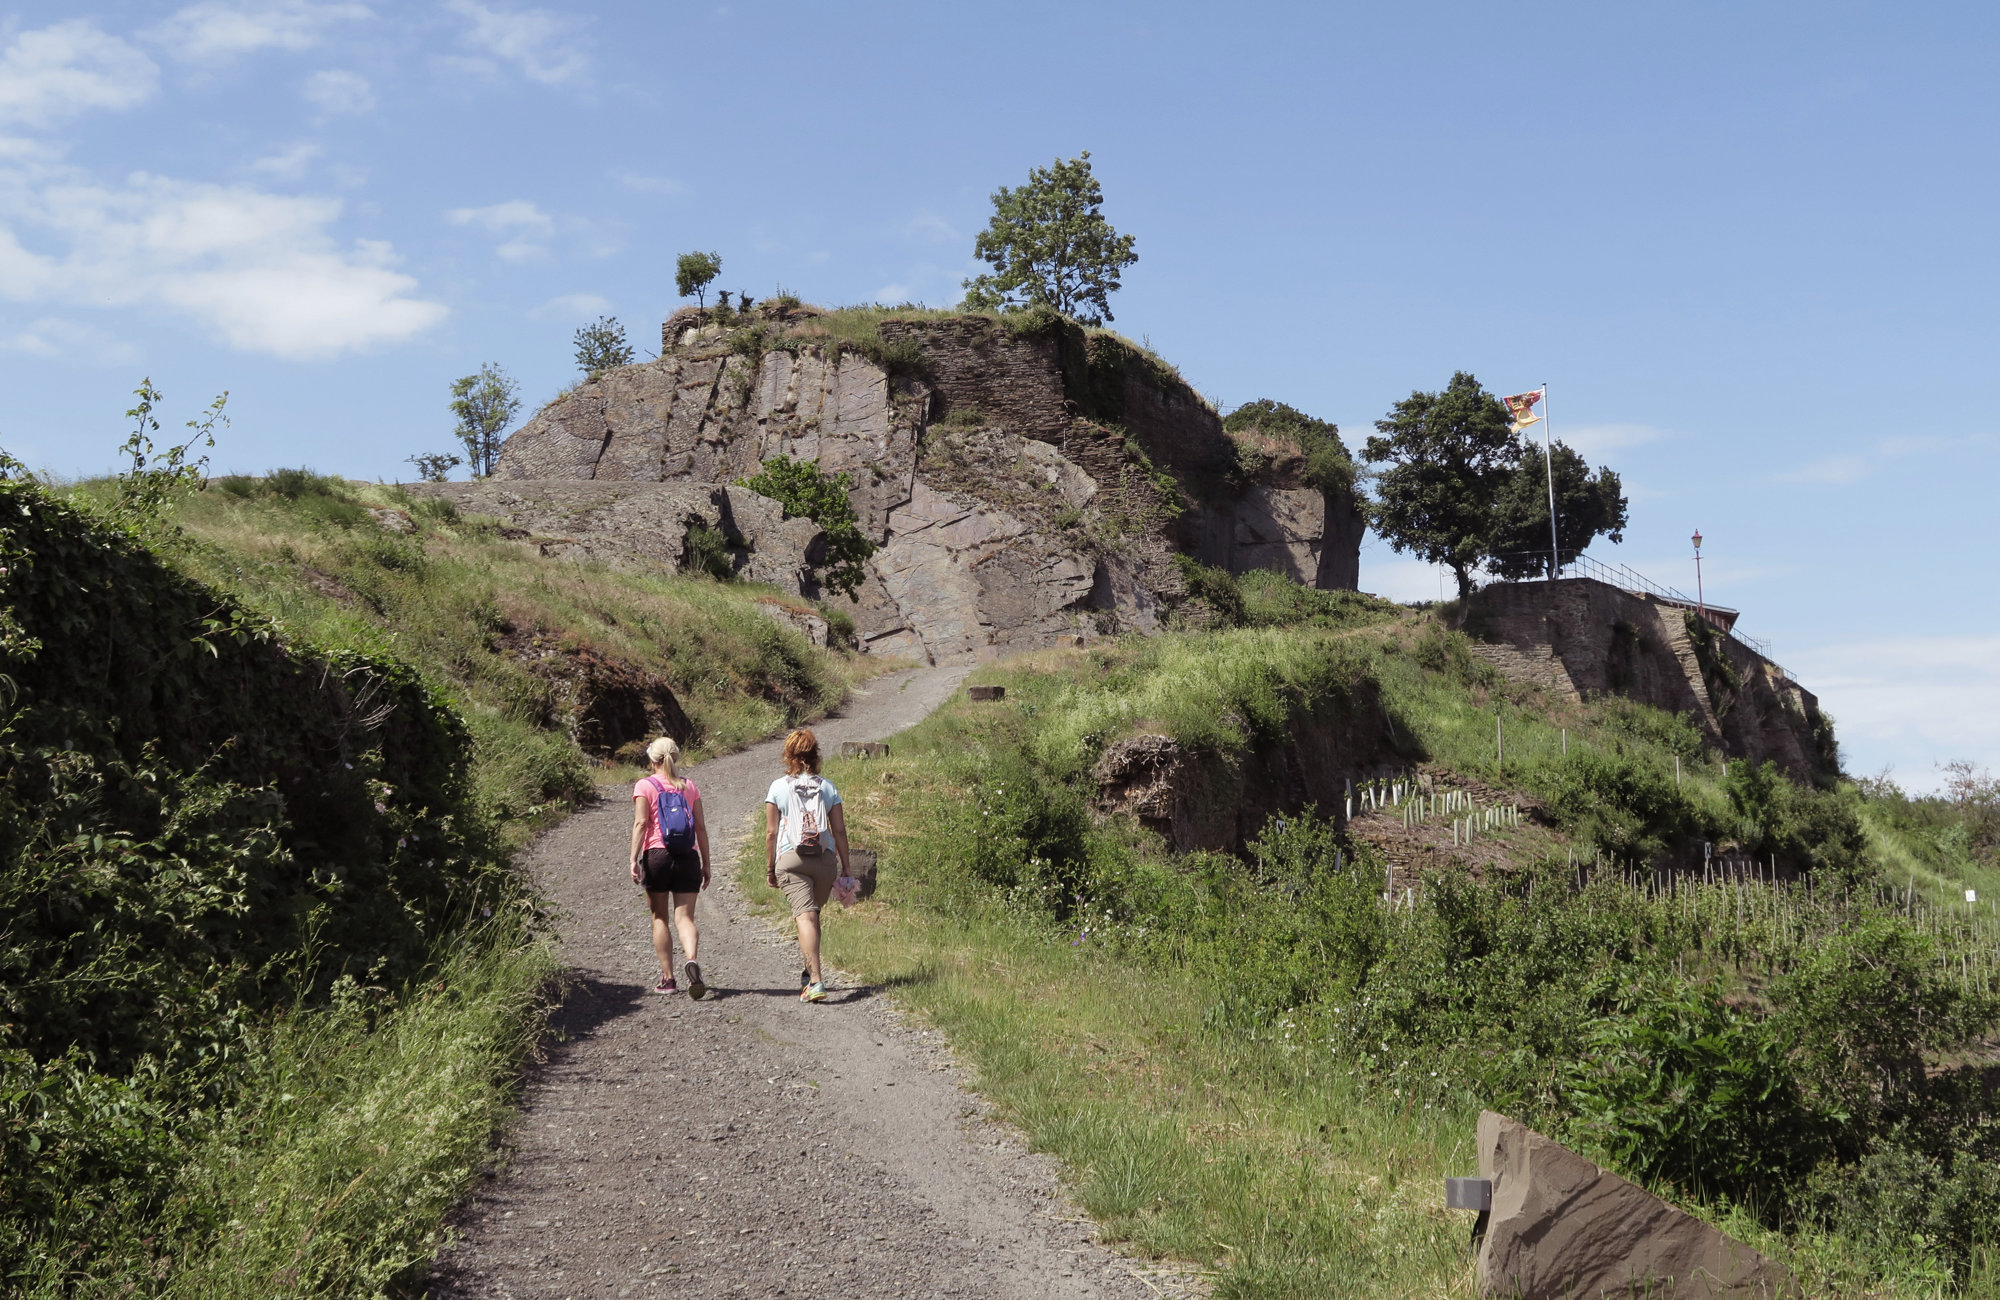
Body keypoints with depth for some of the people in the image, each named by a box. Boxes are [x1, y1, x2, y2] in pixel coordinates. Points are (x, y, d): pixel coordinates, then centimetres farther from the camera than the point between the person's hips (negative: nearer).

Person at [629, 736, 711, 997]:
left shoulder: (645, 786, 3)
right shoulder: (689, 786, 12)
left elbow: (640, 823, -8)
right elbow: (701, 828, 10)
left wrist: (633, 860, -11)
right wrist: (706, 864, 13)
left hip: (656, 855, -2)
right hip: (688, 858, 2)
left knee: (660, 918, 11)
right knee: (684, 917, 0)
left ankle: (667, 979, 10)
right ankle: (693, 960, -29)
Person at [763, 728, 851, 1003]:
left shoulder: (778, 787, 2)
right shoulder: (827, 787, 8)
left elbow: (771, 832, 1)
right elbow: (840, 831, 6)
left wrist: (769, 869, 8)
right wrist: (845, 868, 12)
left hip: (790, 858, -3)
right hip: (824, 859, 3)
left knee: (805, 915, -12)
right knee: (813, 913, 21)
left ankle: (815, 981, -24)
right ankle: (809, 971, 32)